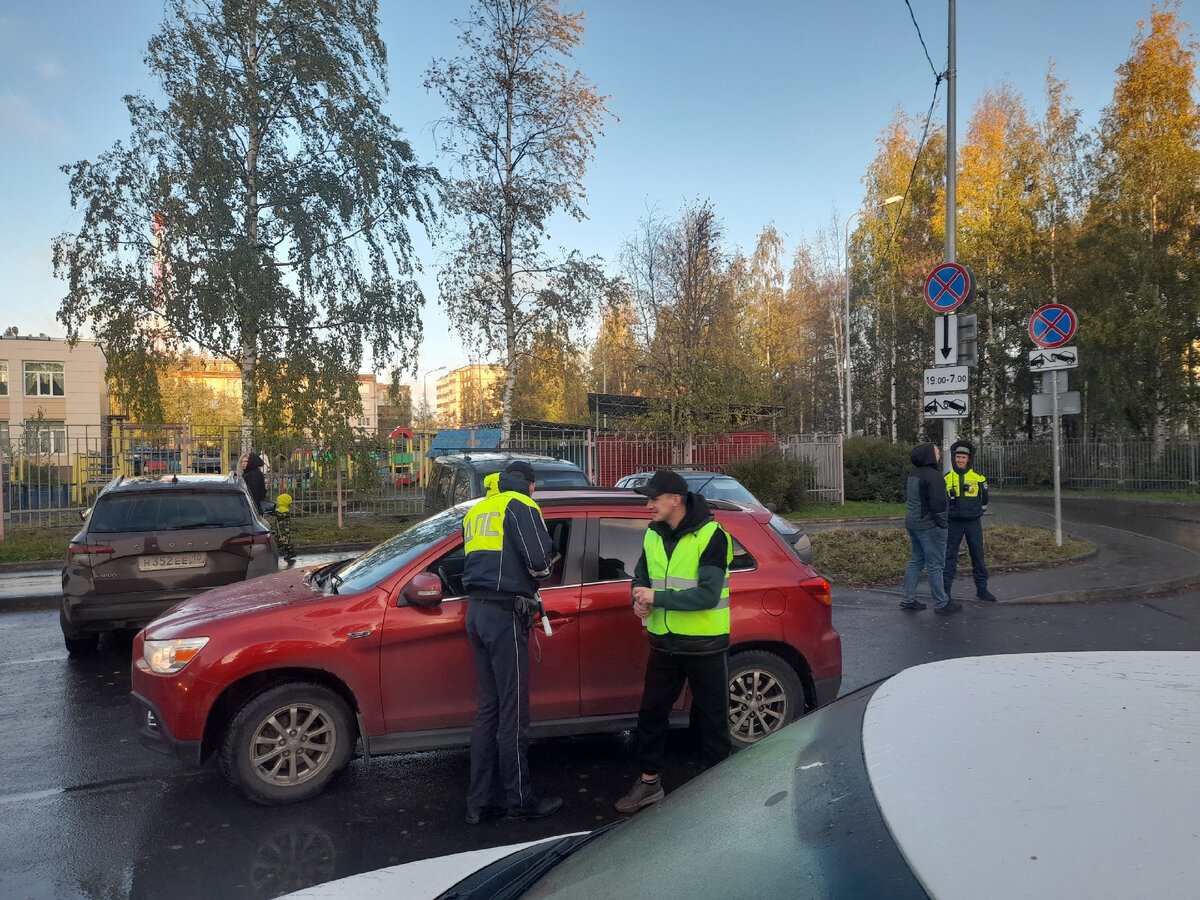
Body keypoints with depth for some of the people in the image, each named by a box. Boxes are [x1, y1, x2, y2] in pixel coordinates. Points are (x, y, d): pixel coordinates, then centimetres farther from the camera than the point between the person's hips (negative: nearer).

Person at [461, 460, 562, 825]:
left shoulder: (476, 511, 19)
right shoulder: (520, 506, -5)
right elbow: (540, 560, -15)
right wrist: (541, 568, 7)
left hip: (476, 612, 8)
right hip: (505, 613, -8)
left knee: (488, 708, 14)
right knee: (513, 713, 1)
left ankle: (480, 801, 19)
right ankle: (519, 801, 11)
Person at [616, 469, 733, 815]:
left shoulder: (710, 535, -16)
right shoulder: (653, 535, 4)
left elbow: (707, 595, -23)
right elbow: (642, 575, 18)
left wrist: (658, 597, -23)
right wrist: (640, 600, -4)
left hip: (704, 644, -6)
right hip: (664, 641, 6)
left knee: (711, 718, 7)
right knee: (651, 712, 12)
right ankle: (649, 782, 29)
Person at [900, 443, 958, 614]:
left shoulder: (913, 474, 10)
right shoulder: (933, 476, -18)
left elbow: (907, 497, 19)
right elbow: (938, 503, -21)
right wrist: (942, 524, -12)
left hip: (912, 523, 9)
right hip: (929, 526, -9)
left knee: (916, 560, 17)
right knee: (935, 564, -1)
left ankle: (908, 599, 19)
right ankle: (941, 603, 7)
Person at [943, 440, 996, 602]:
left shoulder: (978, 478, 1)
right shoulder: (947, 478, 1)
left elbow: (984, 500, 13)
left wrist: (976, 513, 9)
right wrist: (947, 515, 5)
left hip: (973, 523, 1)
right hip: (954, 523, -1)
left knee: (978, 555, 8)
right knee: (950, 556, 1)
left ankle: (982, 589, 19)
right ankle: (945, 591, 5)